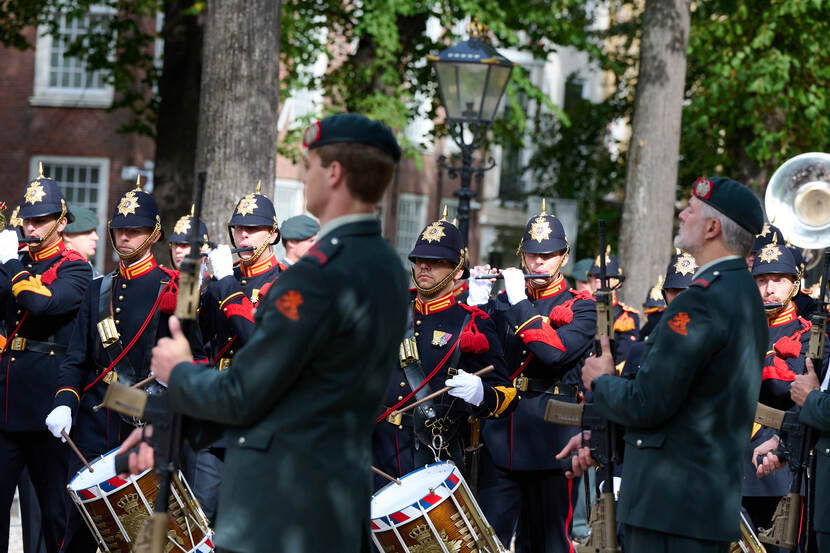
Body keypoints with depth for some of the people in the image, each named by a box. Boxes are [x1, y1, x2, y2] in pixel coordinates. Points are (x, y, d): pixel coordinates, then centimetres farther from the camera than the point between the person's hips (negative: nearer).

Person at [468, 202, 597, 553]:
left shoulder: (580, 308, 1)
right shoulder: (502, 303, 13)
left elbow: (556, 353, -17)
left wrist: (521, 304, -14)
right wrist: (476, 303, -6)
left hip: (551, 435, -3)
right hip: (501, 435, 3)